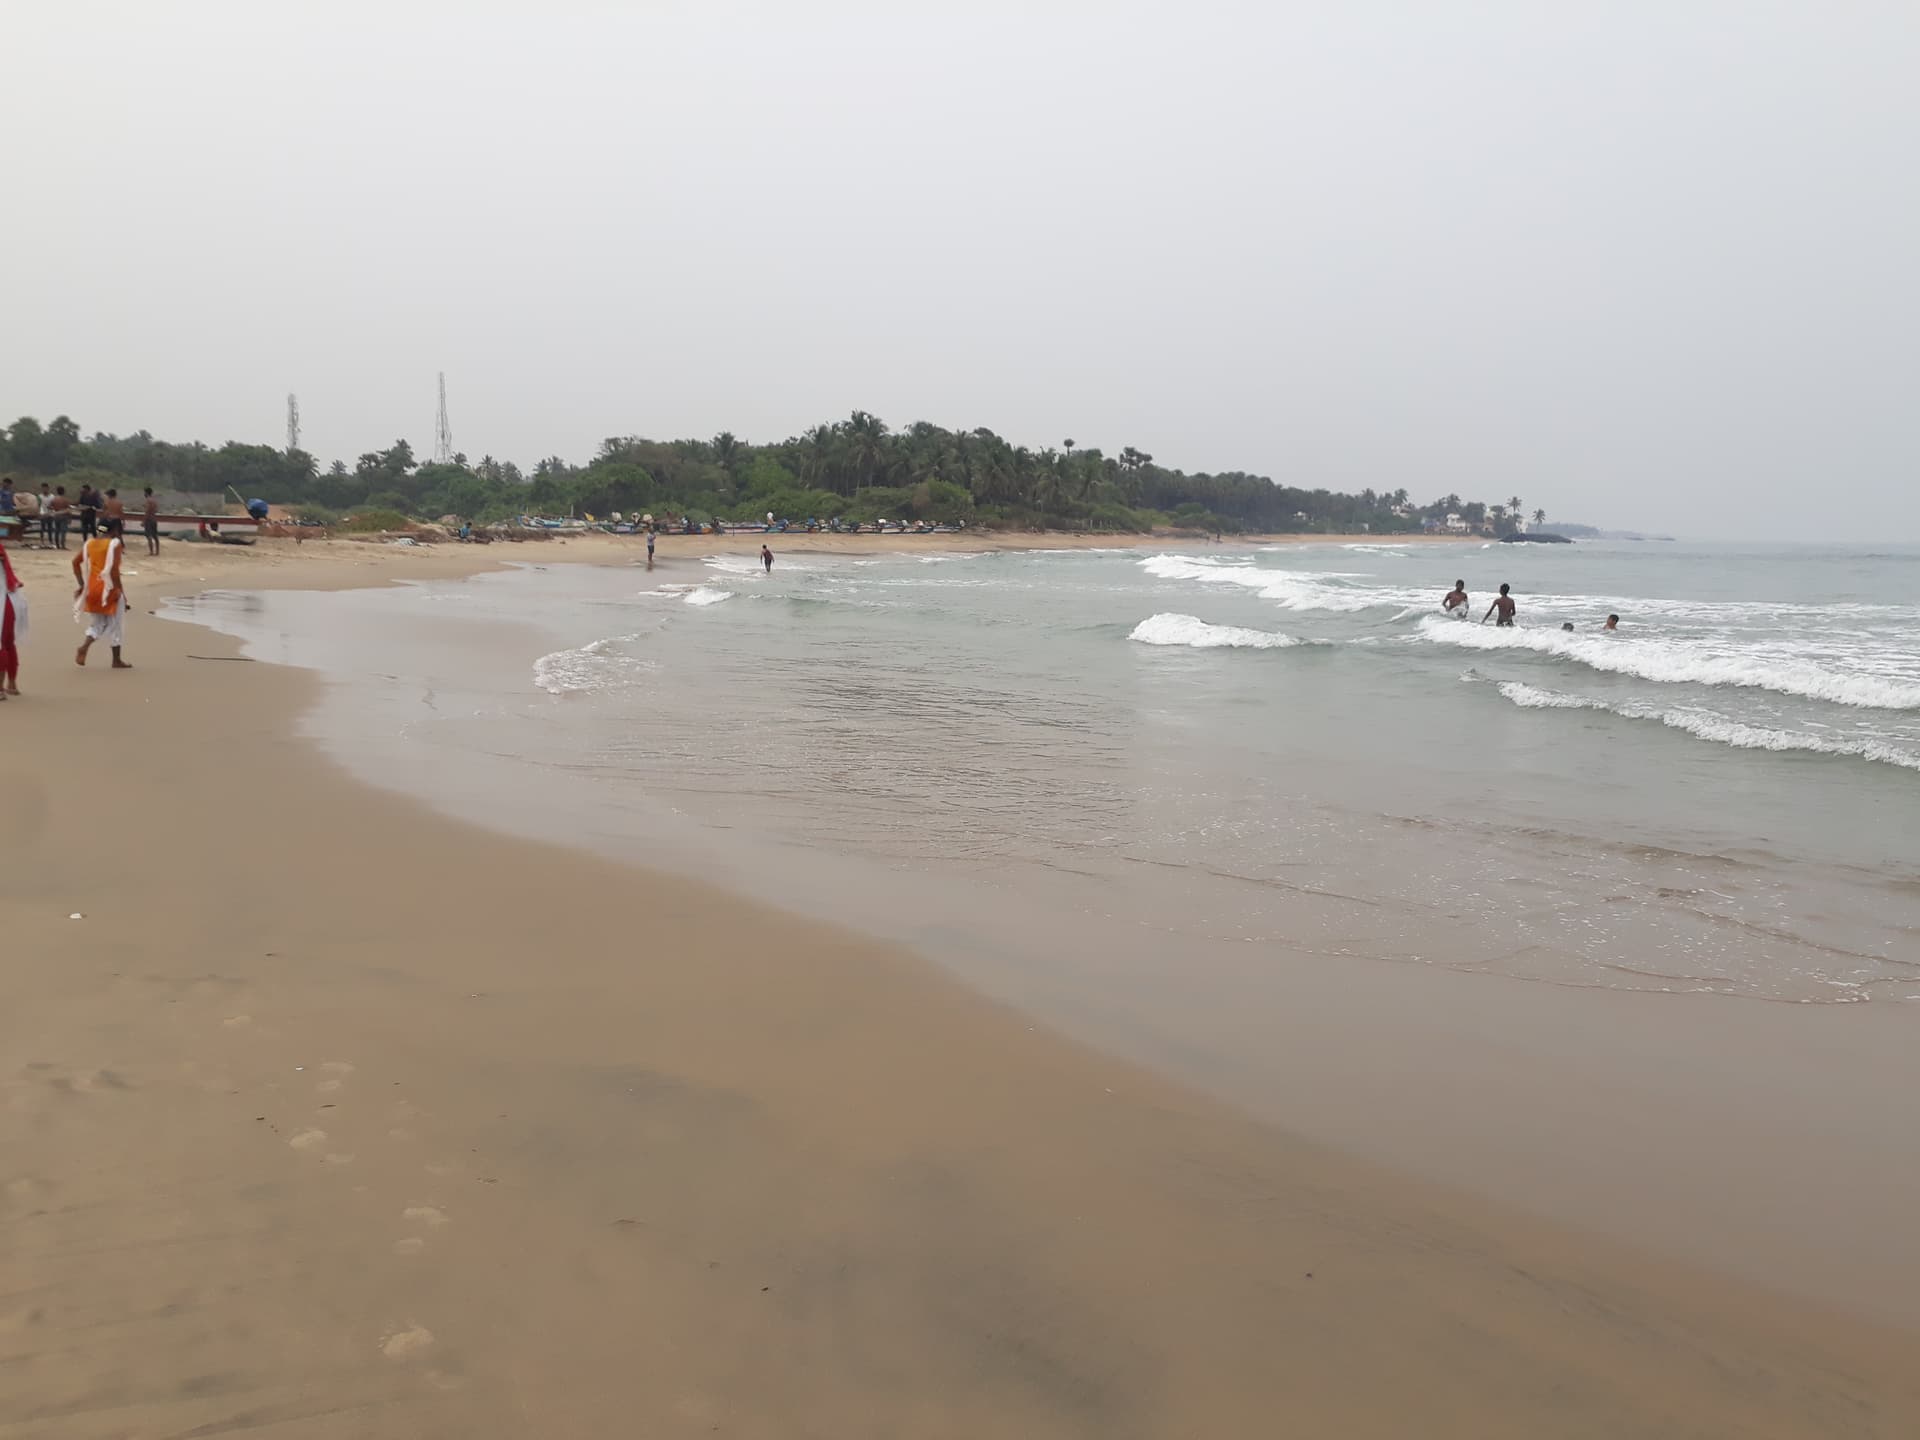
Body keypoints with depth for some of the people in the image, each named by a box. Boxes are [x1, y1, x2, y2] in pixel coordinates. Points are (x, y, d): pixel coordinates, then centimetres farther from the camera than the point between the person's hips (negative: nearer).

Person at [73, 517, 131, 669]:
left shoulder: (90, 543, 9)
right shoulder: (115, 544, -11)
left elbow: (76, 562, 7)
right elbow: (114, 569, -19)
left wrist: (81, 584, 10)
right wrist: (119, 589, -13)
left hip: (92, 588, 6)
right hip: (108, 588, -6)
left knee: (97, 622, 18)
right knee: (114, 624, 8)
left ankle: (84, 646, -10)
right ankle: (116, 660, 13)